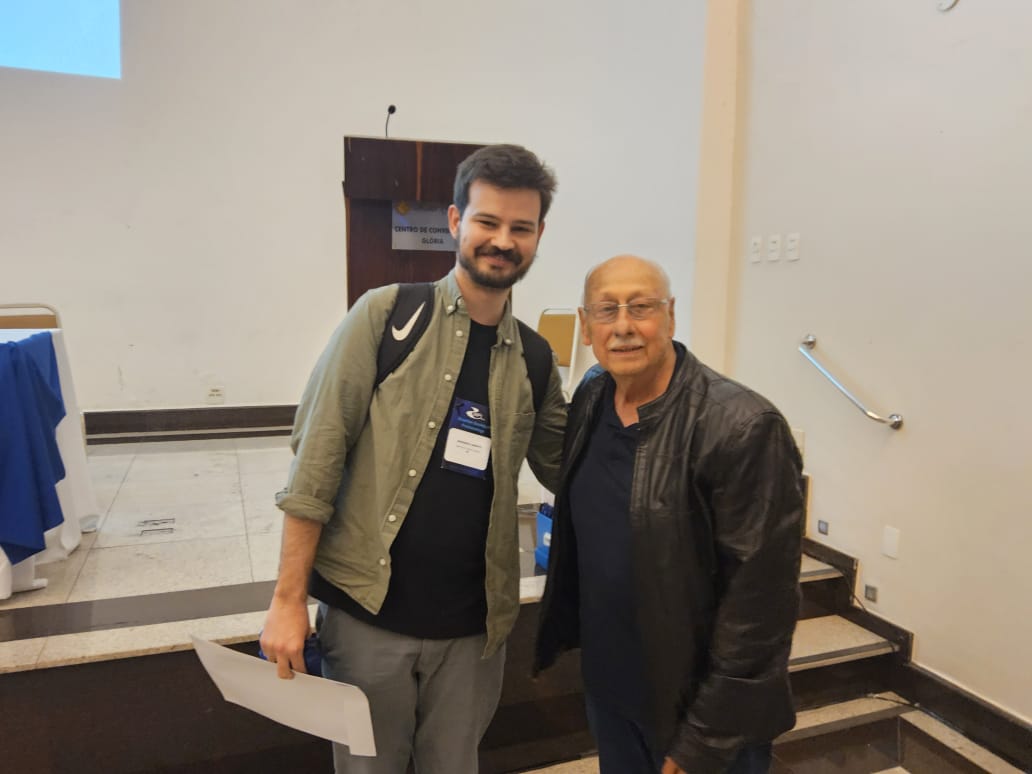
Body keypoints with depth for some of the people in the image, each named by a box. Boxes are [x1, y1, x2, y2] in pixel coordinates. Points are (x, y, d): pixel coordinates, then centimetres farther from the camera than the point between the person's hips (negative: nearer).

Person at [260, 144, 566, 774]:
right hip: (367, 613, -2)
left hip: (472, 626, 3)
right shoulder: (386, 316, -8)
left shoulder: (535, 360, 3)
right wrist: (289, 599, -12)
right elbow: (316, 461, -10)